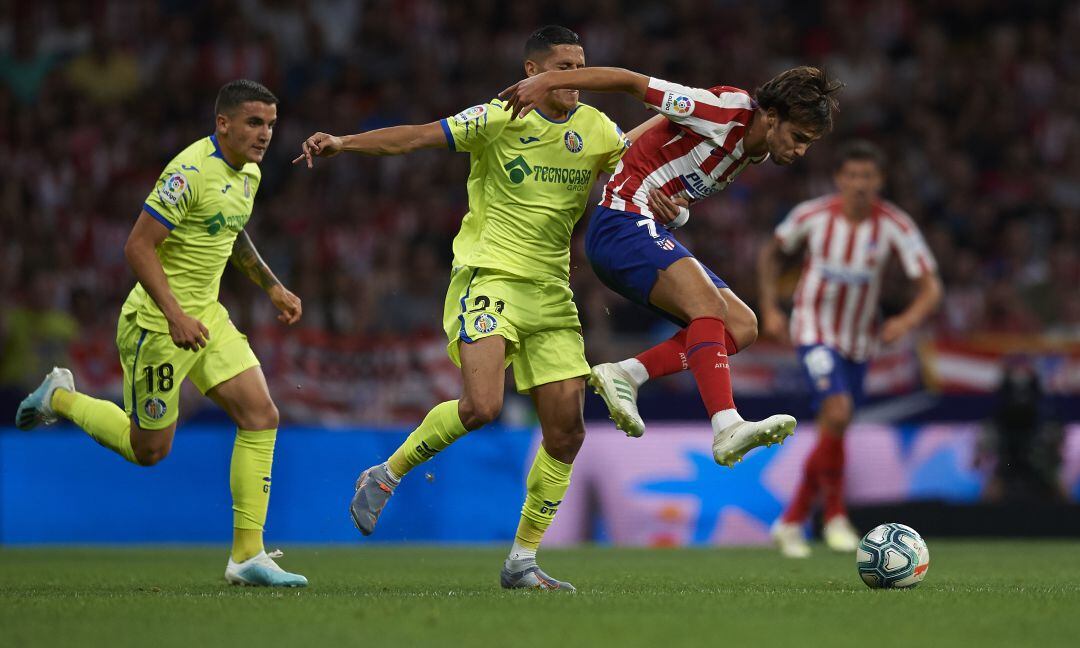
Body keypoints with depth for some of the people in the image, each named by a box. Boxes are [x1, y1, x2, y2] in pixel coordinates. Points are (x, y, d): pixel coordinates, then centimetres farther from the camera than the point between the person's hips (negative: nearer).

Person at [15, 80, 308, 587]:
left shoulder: (248, 174, 7)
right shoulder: (191, 172, -22)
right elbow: (137, 246, -23)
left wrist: (273, 288, 26)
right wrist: (175, 315, -30)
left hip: (207, 317, 8)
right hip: (158, 325, -8)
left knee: (261, 416, -6)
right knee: (149, 449, 3)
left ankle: (247, 555, -1)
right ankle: (60, 399, 28)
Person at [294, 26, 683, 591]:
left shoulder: (596, 131, 6)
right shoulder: (500, 119, -8)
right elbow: (414, 138, -10)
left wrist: (661, 198, -6)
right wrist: (342, 143, -22)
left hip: (551, 292, 6)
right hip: (488, 275, -6)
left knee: (566, 432, -1)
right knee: (481, 406, -25)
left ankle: (522, 560, 12)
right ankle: (385, 477, 1)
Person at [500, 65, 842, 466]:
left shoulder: (758, 153, 10)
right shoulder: (727, 111, -17)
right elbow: (633, 82, -15)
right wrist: (547, 80, -19)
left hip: (655, 232, 10)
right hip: (625, 220, -10)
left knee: (741, 326, -2)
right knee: (710, 305, -29)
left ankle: (625, 375, -8)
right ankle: (727, 428, -43)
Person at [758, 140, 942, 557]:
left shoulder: (895, 226, -13)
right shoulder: (812, 215, -13)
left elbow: (930, 287, -14)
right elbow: (771, 253, 6)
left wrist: (908, 320, -34)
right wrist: (770, 309, -2)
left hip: (859, 341, 3)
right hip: (814, 331, -3)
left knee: (831, 436, 9)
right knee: (838, 412, -25)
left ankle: (791, 522, 27)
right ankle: (835, 515, -11)